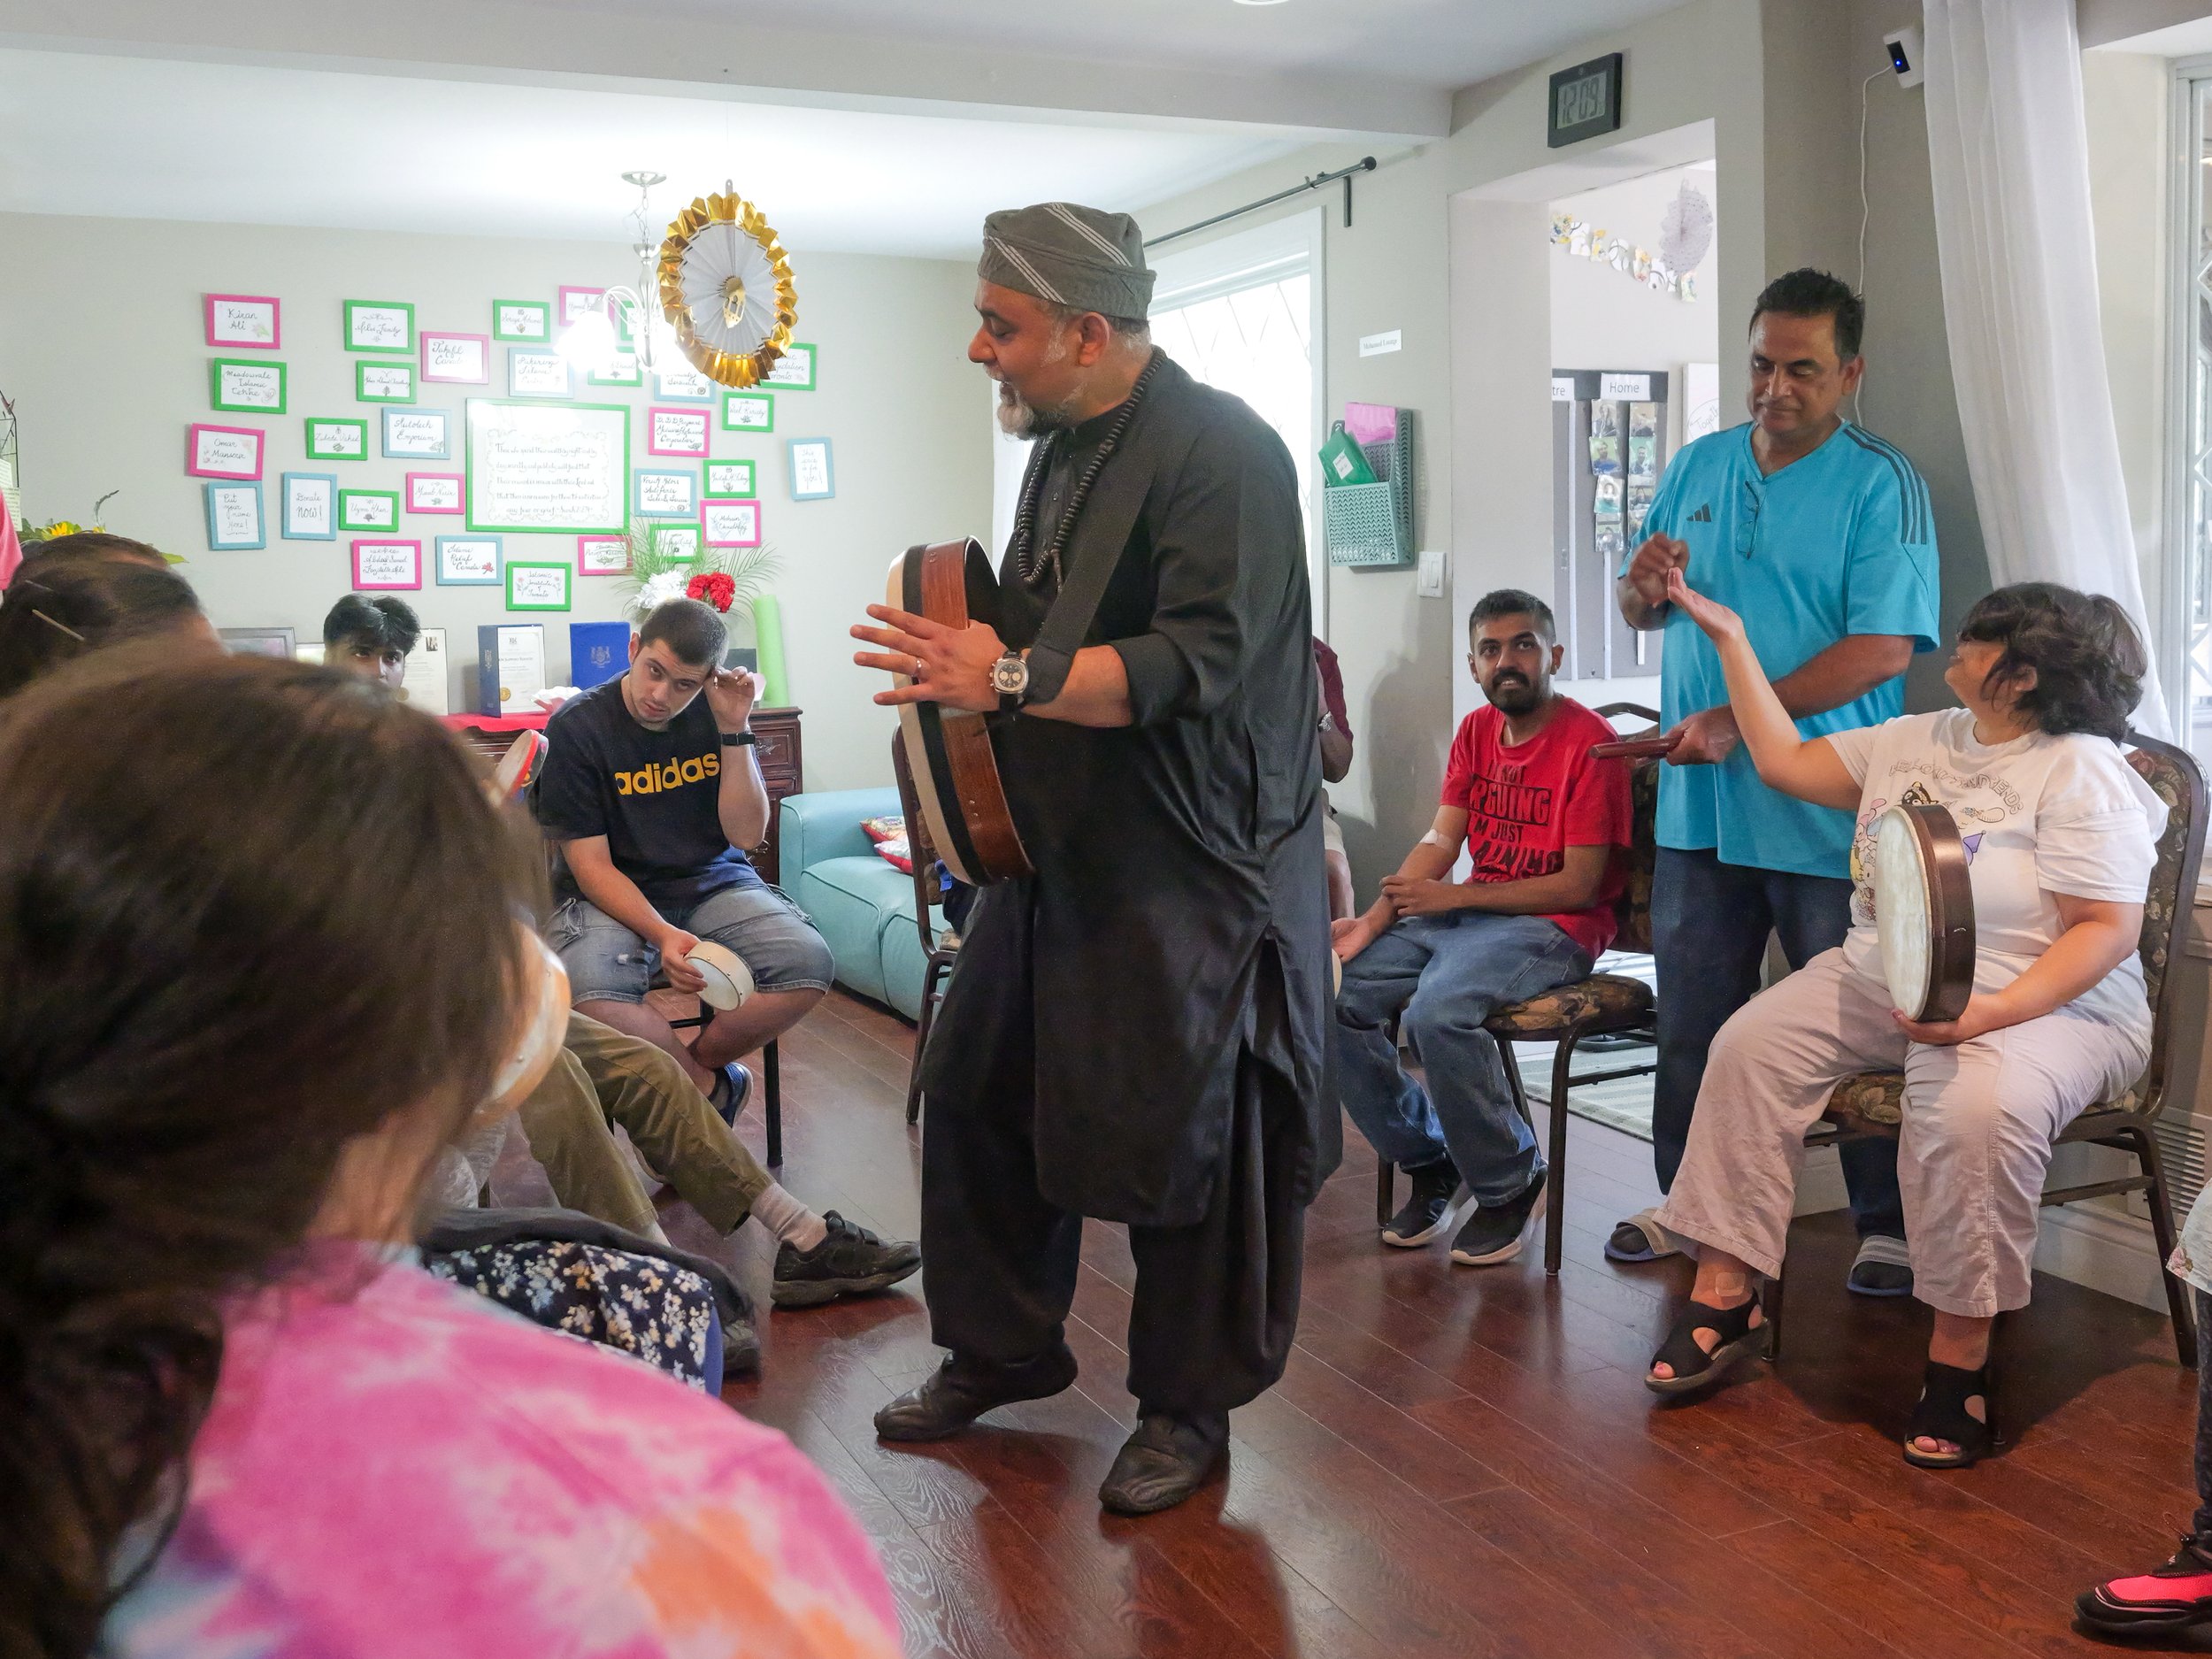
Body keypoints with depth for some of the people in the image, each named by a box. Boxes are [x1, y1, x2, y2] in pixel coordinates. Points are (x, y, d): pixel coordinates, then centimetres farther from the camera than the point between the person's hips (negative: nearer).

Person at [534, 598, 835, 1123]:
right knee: (590, 994, -36)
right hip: (613, 896, -2)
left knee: (809, 964, -25)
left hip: (713, 883, 3)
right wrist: (662, 935, -27)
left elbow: (746, 835, -5)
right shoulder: (576, 728, -10)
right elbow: (590, 864, -12)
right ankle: (713, 1088, -7)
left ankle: (694, 1064, 1)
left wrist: (734, 729, -14)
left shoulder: (718, 713, -1)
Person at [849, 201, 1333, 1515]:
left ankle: (1190, 1407, 22)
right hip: (1060, 849, 9)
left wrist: (1010, 678, -30)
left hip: (1190, 866, -9)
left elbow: (1196, 664, -27)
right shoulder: (1065, 445, 13)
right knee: (981, 1085, 15)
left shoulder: (1220, 453, -16)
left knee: (1176, 1135, 1)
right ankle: (1002, 1349, 35)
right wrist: (965, 649, 7)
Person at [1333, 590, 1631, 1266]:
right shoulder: (1476, 731, 11)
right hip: (1467, 913, 7)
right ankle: (1428, 1161, 7)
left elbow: (1579, 885, -14)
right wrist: (1374, 919, -12)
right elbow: (1440, 840, 4)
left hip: (1555, 928, -7)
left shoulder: (1587, 741, -11)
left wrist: (1454, 896, -17)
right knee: (1334, 994, -11)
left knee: (1438, 1009, -34)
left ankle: (1510, 1185, -9)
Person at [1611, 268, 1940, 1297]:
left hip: (1826, 819, -5)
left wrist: (1738, 721, -21)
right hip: (1699, 806, 5)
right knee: (1692, 1020, 13)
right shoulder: (1699, 467, 11)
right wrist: (1645, 587, -9)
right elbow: (1639, 614, 16)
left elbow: (1884, 647, -16)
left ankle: (1889, 1226, 19)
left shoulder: (1881, 486, -6)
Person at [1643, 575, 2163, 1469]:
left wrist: (1992, 1013, -30)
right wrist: (1729, 636, 15)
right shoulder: (1915, 740, 10)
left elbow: (2107, 929, -17)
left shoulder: (2082, 772, -11)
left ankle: (1959, 1354, -22)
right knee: (1749, 1045, -14)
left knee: (1974, 1107, -37)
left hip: (2042, 1003, -6)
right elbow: (1782, 760, 15)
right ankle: (1724, 1293, -11)